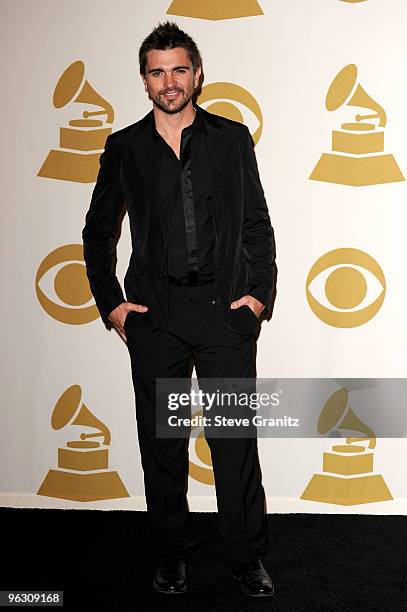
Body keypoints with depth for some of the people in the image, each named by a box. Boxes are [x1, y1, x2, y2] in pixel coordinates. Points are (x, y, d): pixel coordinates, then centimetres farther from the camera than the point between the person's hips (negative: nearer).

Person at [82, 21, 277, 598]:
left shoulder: (232, 138, 7)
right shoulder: (124, 148, 8)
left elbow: (257, 224, 8)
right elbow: (98, 231, 12)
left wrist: (259, 293, -1)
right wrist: (110, 304, 4)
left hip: (225, 309, -1)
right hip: (153, 313, 1)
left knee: (236, 438, 2)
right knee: (161, 442, 9)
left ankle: (248, 556, 20)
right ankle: (171, 555, 26)